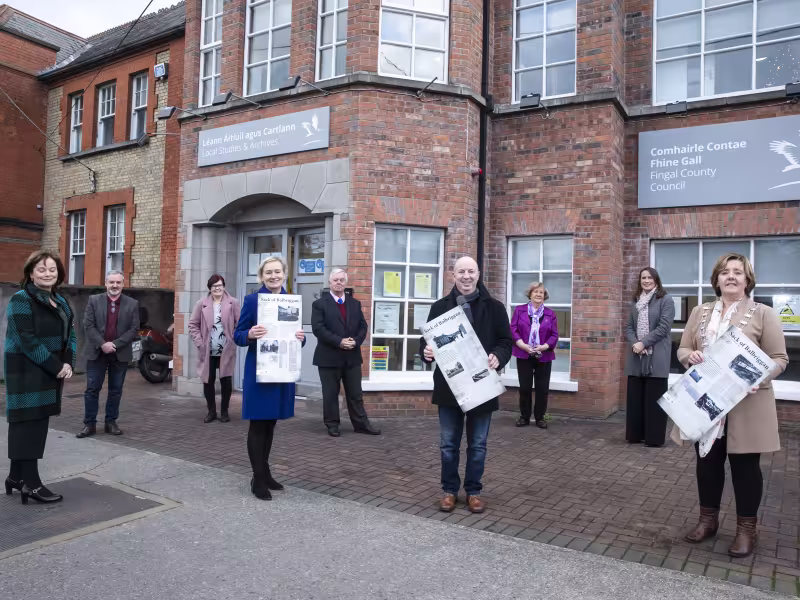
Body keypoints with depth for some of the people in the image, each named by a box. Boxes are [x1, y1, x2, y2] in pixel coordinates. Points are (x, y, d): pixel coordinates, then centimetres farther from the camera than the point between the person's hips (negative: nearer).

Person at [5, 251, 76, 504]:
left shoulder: (61, 302, 14)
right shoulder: (21, 300, -10)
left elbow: (70, 334, 13)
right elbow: (28, 340, -18)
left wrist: (68, 363, -4)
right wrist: (56, 366, -18)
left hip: (51, 372, 8)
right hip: (28, 372, -8)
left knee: (38, 422, 11)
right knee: (28, 422, -5)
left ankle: (16, 476, 23)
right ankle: (31, 482, 0)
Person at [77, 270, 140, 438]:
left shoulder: (132, 304, 1)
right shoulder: (94, 300, 2)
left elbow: (134, 329, -3)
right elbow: (88, 325, -3)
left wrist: (115, 344, -13)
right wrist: (102, 344, -14)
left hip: (120, 354, 0)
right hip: (97, 353, 0)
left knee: (116, 390, 8)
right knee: (92, 389, 3)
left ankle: (111, 422, 18)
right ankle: (89, 424, 12)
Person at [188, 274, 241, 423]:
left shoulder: (233, 303, -1)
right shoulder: (202, 303, 3)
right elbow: (193, 324, 6)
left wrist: (234, 339, -8)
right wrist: (199, 342, -3)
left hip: (226, 351, -1)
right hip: (207, 351, 1)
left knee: (226, 381, 2)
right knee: (208, 381, 6)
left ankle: (224, 412, 17)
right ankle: (211, 411, 21)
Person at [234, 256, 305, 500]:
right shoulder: (252, 300, -6)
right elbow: (238, 335, -4)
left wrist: (301, 337, -11)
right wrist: (250, 334, -25)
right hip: (259, 371, -5)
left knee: (271, 423, 15)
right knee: (258, 424, 2)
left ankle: (265, 473, 28)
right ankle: (258, 479, 13)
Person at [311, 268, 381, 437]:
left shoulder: (355, 303, 13)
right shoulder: (319, 304, -2)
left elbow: (363, 326, 9)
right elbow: (318, 328, -13)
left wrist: (355, 341, -11)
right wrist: (339, 342, -20)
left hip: (352, 356, 4)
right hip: (329, 357, -4)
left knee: (355, 394, 10)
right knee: (330, 394, 6)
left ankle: (361, 424, 17)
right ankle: (332, 425, 18)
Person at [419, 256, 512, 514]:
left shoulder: (494, 307, 1)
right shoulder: (440, 307, 4)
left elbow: (506, 341, 2)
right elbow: (428, 338, 8)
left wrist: (498, 356, -19)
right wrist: (426, 351, -15)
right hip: (449, 386, 1)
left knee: (477, 444, 11)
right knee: (448, 444, 9)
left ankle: (474, 491, 26)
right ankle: (449, 489, 25)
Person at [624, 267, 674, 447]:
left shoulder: (666, 300, -3)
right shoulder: (636, 301, 15)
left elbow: (664, 327, -11)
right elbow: (629, 327, 11)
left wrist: (643, 343, -16)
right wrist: (634, 343, -8)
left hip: (656, 357, -5)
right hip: (636, 357, 5)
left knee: (654, 399, 0)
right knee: (635, 397, 9)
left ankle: (654, 438, 8)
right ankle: (635, 434, 19)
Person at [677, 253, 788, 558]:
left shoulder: (763, 314, -2)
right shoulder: (700, 312, 11)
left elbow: (779, 358, -4)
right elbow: (682, 349, 13)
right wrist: (690, 356, -11)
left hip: (745, 404, -4)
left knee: (744, 464, 6)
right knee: (707, 460, 12)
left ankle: (747, 528, 21)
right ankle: (708, 519, 28)